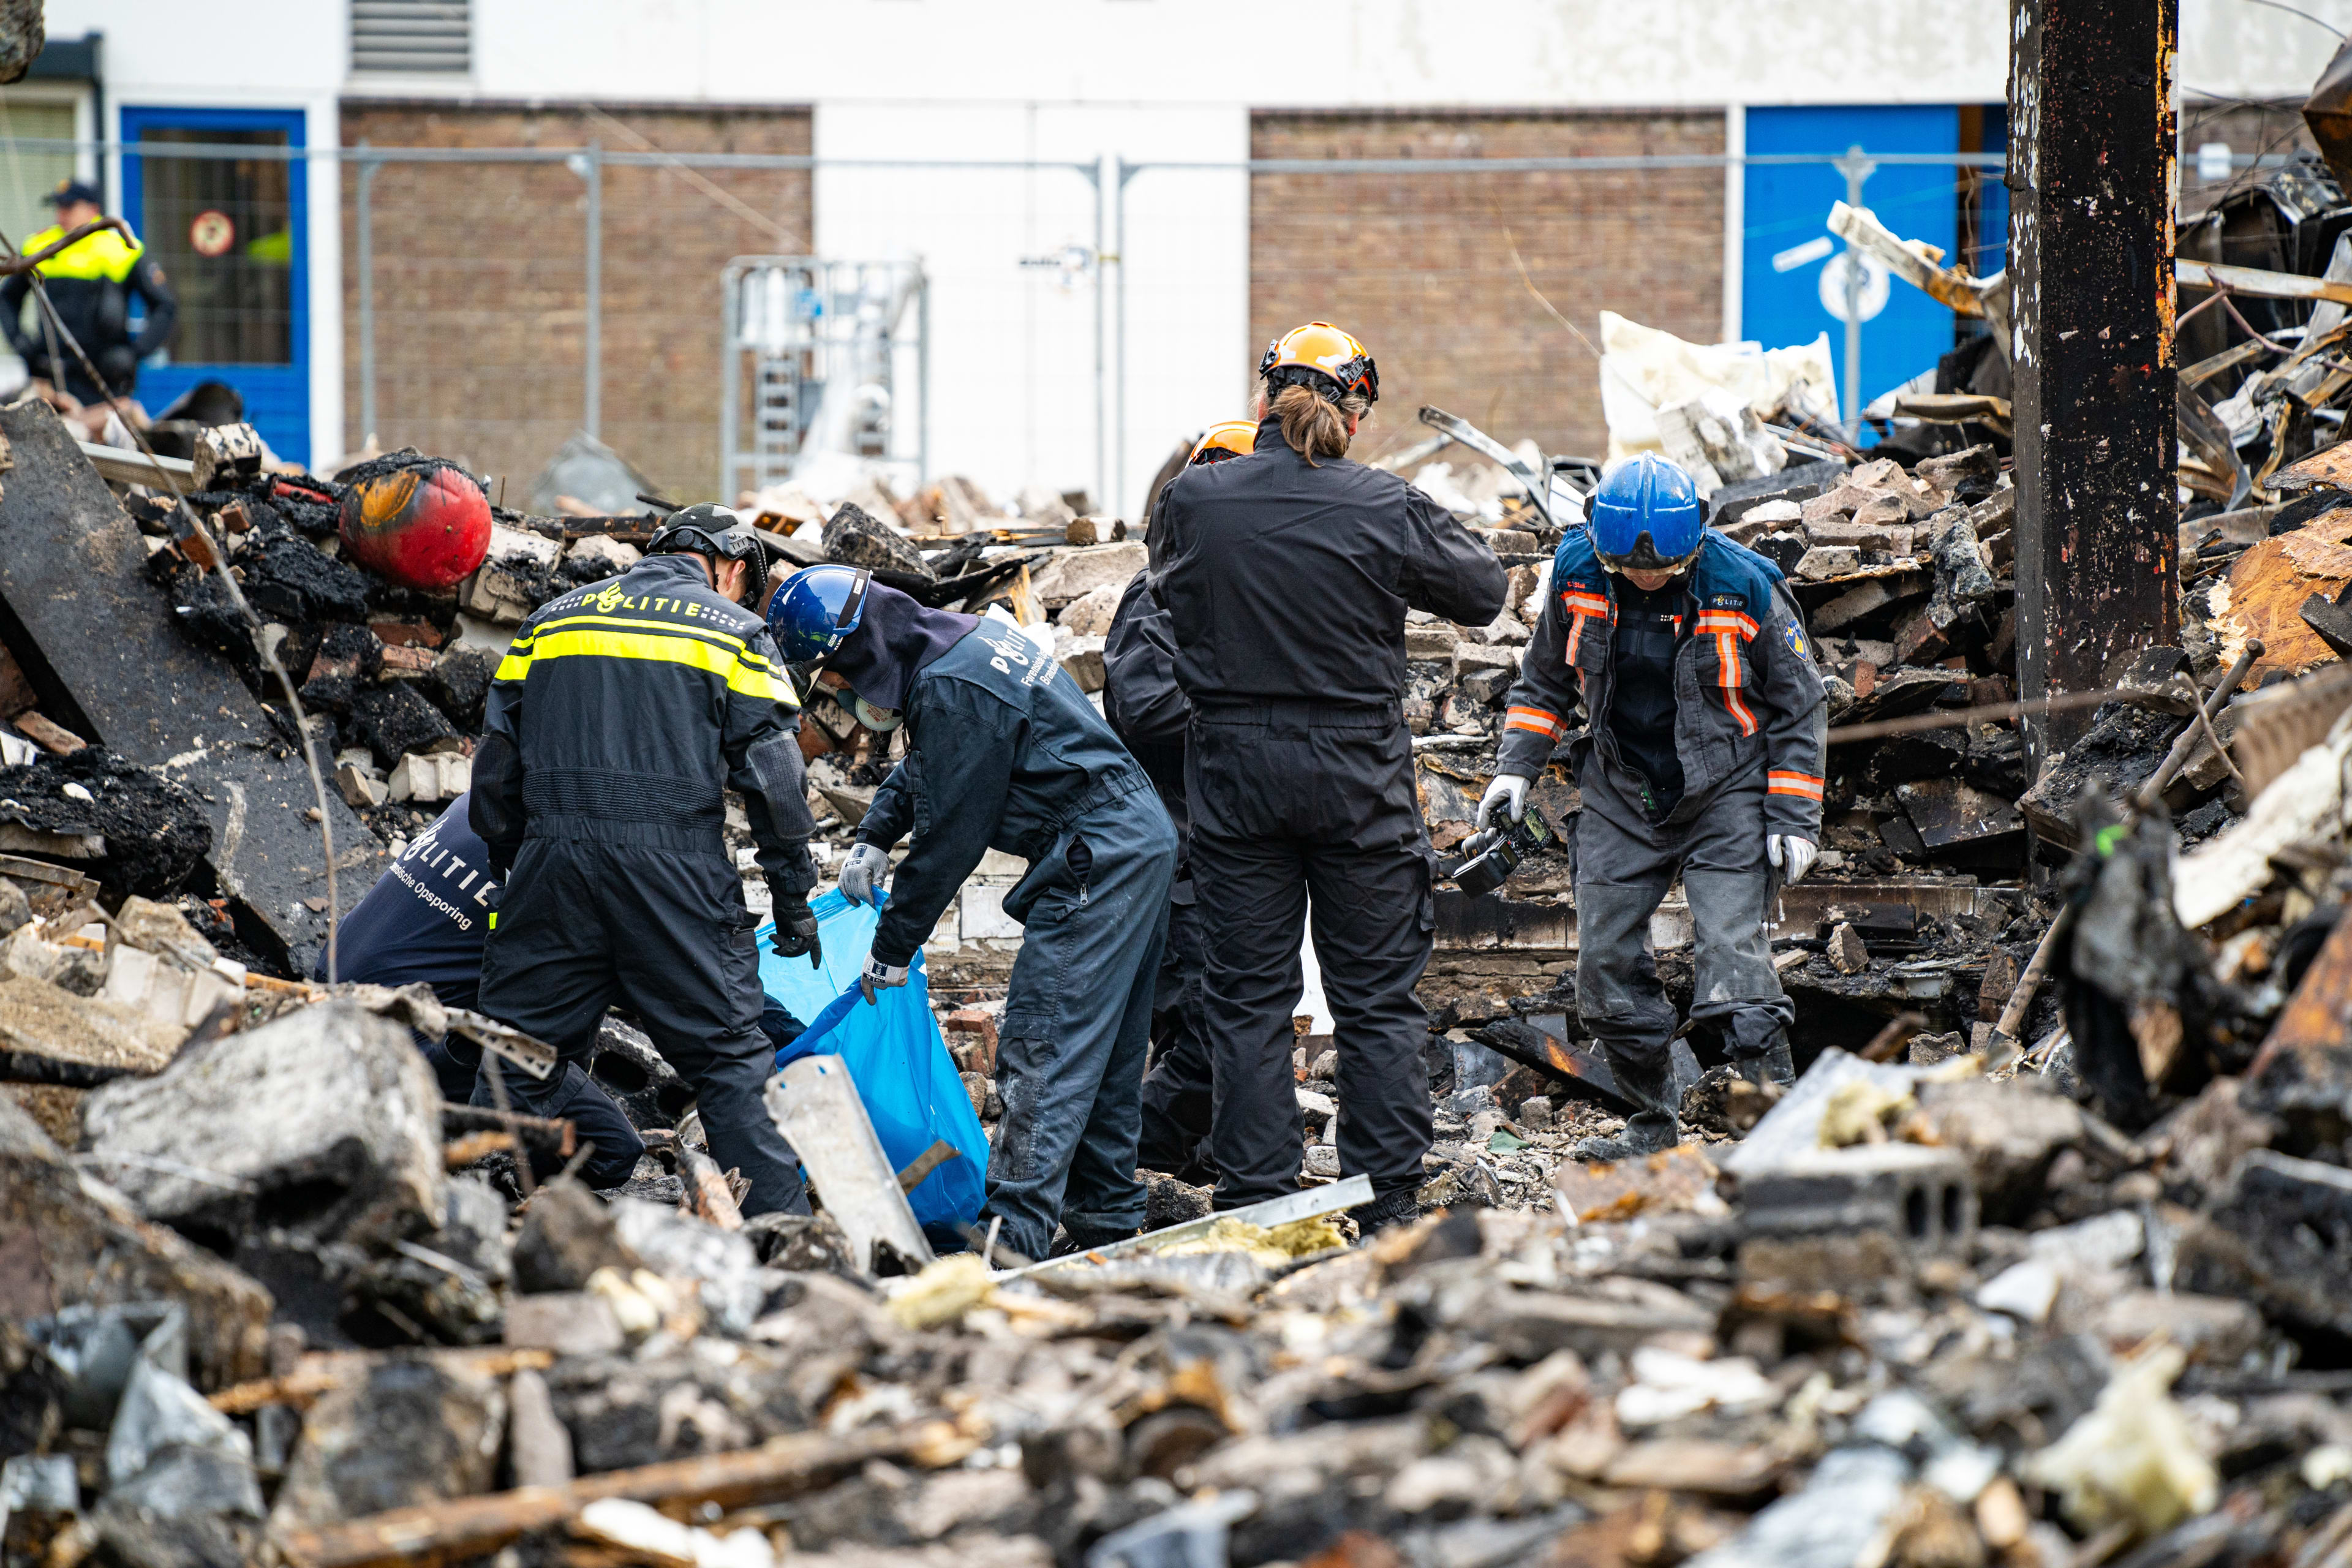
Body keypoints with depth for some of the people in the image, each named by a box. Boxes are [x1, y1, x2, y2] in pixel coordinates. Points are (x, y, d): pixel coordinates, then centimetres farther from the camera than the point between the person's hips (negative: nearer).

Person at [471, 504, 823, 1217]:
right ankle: (779, 1220, 1)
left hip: (554, 859, 3)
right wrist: (793, 898, 6)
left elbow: (496, 758, 16)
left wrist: (506, 864, 24)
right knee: (728, 1057, 3)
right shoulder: (732, 632, 6)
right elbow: (773, 775, 0)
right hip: (674, 862, -3)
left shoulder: (550, 620, 17)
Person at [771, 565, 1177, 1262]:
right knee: (1105, 1049, 15)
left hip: (1096, 861, -10)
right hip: (1143, 842, 10)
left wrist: (892, 947, -7)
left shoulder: (952, 692, -20)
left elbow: (951, 838, -16)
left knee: (1042, 1050, -12)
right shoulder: (963, 637, 11)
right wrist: (874, 836, 21)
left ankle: (1016, 1236, -16)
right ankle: (1106, 1217, 22)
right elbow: (927, 764, 30)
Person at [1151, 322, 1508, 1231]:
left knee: (1248, 995, 8)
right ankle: (1387, 1199, 8)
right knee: (1378, 999, 8)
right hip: (1358, 779, -1)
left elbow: (1167, 589, 13)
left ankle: (1255, 1198, 8)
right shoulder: (1387, 510, -11)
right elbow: (1484, 594, 3)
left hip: (1233, 772, 1)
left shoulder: (1192, 501, -6)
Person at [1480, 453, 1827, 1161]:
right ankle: (1656, 1123, 18)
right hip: (1622, 798, 4)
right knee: (1604, 961, 3)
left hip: (1724, 794, -4)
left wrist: (1794, 819, -7)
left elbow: (1799, 706, -5)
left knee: (1732, 956, -16)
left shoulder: (1743, 588, -15)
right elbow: (1545, 678, 13)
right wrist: (1516, 767, 4)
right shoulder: (1577, 573, -6)